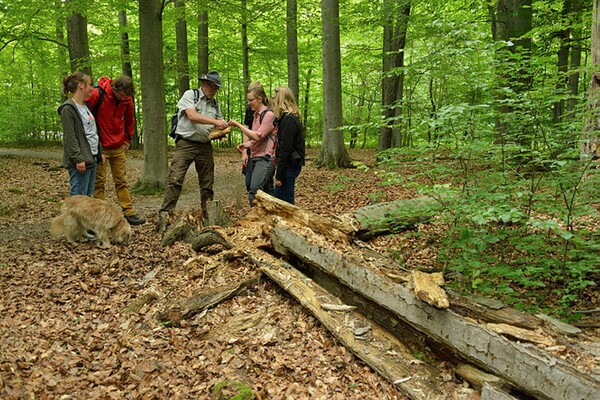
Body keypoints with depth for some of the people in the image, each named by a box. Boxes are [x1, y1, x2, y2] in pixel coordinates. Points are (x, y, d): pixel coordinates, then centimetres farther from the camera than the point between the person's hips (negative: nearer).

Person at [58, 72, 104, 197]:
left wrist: (99, 152, 19)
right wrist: (78, 158, -19)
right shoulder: (68, 109, -11)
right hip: (80, 162, -9)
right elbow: (70, 137, -16)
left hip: (92, 158, 9)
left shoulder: (85, 106, 17)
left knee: (88, 195, 12)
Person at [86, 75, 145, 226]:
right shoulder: (97, 94, -17)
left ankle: (129, 213, 12)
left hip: (118, 147, 5)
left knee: (121, 181, 9)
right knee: (99, 182, 1)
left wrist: (128, 139, 14)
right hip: (99, 147, -4)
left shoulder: (127, 99, 0)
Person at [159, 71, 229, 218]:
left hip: (205, 146, 5)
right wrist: (215, 122, -23)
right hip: (186, 144, -5)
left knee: (207, 183, 7)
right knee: (175, 179, -12)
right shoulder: (190, 95, -1)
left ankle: (208, 215, 18)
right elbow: (192, 116, -17)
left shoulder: (215, 104, 16)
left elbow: (219, 126, 20)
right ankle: (165, 213, -10)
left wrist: (221, 132, -4)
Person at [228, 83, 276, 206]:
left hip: (265, 158, -9)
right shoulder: (256, 114, 18)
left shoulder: (269, 114, -9)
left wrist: (238, 125, -12)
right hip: (254, 158, 9)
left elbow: (258, 136, -16)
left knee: (253, 193, -19)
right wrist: (246, 145, 8)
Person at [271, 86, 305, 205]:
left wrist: (279, 175, -18)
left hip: (289, 165, -10)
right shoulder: (290, 117, 14)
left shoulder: (288, 120, -18)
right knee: (278, 197, 17)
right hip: (290, 164, 10)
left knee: (286, 201, -3)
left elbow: (285, 150, -20)